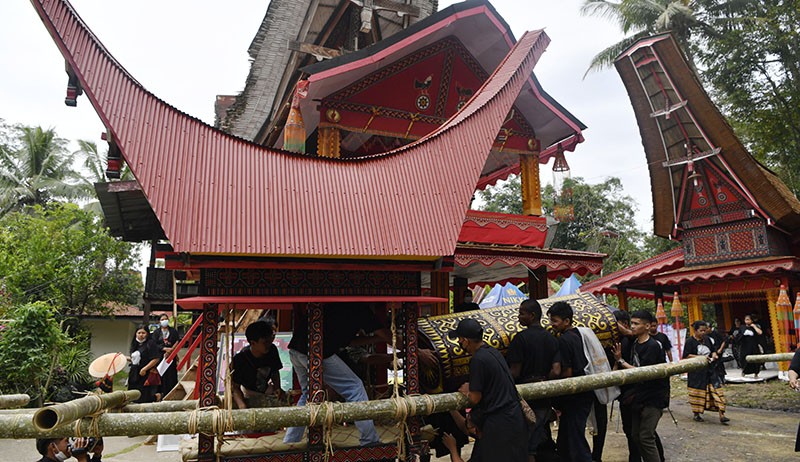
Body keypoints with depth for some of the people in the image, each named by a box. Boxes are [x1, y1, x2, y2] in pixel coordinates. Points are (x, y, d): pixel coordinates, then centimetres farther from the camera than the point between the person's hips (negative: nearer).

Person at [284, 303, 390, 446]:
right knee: (355, 387, 3)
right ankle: (370, 441, 5)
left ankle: (289, 442, 27)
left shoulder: (337, 304, 23)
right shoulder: (360, 307, 4)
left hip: (295, 350, 8)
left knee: (307, 394, 25)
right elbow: (386, 335, 8)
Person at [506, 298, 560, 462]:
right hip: (545, 399, 6)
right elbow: (556, 371, -3)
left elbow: (514, 372, -16)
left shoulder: (521, 337, -14)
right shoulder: (552, 339, 4)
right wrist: (542, 382, 9)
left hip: (525, 397, -6)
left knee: (526, 448, 4)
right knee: (539, 439, 18)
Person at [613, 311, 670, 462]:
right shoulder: (633, 343, 7)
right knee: (635, 436, 10)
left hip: (653, 397, -8)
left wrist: (621, 361, -13)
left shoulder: (653, 346, -17)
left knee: (646, 438, -11)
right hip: (639, 397, 8)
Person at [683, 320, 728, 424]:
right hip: (696, 371, -5)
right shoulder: (690, 341, -7)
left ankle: (721, 415, -4)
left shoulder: (706, 339, 10)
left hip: (709, 369, 5)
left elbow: (713, 350, 23)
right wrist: (700, 357, -20)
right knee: (697, 392, 3)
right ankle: (696, 414, 18)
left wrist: (714, 355, 0)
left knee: (716, 389, -5)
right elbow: (686, 356, -12)